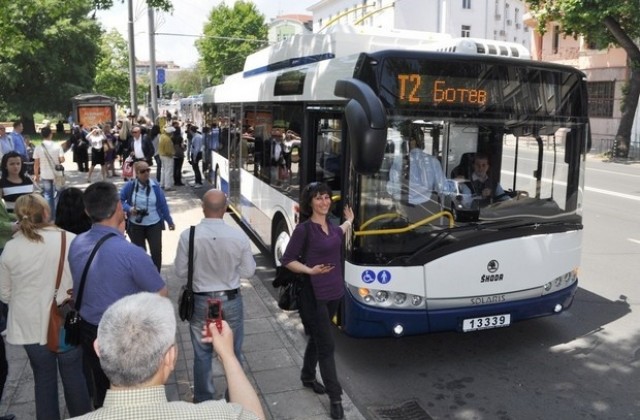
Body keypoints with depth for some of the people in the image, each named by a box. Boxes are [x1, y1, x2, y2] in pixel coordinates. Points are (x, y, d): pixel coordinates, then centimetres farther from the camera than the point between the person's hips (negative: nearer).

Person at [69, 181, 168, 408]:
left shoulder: (76, 244, -10)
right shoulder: (131, 253, -30)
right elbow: (161, 294, -16)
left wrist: (116, 235, 1)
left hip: (89, 332, 6)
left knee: (101, 391, 27)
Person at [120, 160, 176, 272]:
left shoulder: (155, 185, -6)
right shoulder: (130, 185, -10)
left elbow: (163, 204, 0)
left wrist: (169, 221, 5)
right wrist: (129, 209, -23)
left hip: (154, 224, 0)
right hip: (136, 225, 0)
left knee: (156, 251, -3)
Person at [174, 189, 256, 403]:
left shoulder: (188, 235, -16)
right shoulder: (239, 237, -16)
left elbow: (181, 271, -6)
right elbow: (248, 271, -5)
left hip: (201, 302, 0)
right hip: (231, 301, 0)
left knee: (202, 354, 17)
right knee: (233, 353, 18)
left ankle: (203, 399, 33)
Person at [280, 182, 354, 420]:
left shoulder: (329, 224, 4)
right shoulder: (304, 229, -17)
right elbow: (287, 260, -12)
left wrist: (349, 221, 33)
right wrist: (310, 270, -23)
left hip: (334, 291, 7)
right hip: (315, 295, -7)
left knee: (317, 337, 22)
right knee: (326, 345, -1)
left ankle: (308, 377, 41)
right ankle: (335, 397, 9)